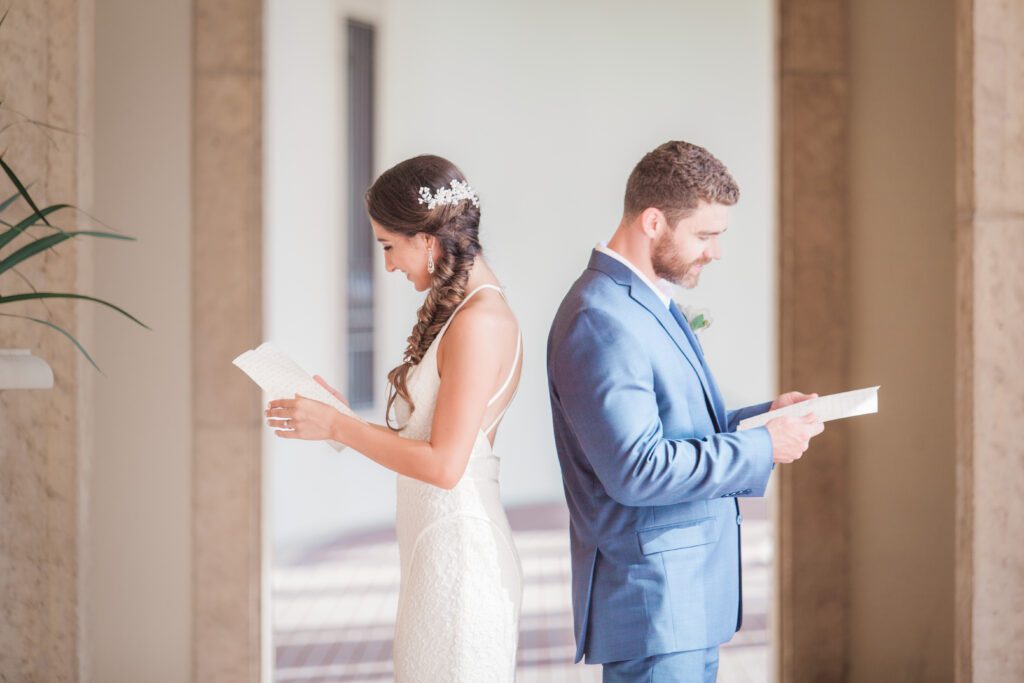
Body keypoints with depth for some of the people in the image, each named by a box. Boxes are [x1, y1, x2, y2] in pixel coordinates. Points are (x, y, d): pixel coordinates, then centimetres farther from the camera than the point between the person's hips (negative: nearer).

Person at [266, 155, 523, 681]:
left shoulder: (477, 324, -18)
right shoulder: (470, 311, 11)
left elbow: (444, 464, -20)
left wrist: (338, 428, -13)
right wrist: (345, 418, 13)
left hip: (457, 556, -9)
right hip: (440, 553, 9)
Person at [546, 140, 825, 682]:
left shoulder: (651, 305, 14)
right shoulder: (601, 320, -19)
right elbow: (635, 470, -25)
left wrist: (764, 414, 7)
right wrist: (763, 448, -18)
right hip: (651, 599, -10)